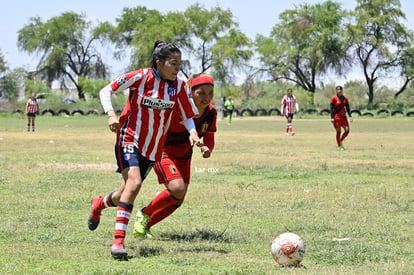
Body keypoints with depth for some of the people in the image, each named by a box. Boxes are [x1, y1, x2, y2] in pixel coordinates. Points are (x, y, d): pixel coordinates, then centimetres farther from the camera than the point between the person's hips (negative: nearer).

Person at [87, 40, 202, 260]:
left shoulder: (180, 85, -5)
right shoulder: (140, 77, -15)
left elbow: (187, 115, 3)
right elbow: (105, 91, -8)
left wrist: (193, 133, -17)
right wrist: (111, 114, -23)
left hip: (154, 148, 5)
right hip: (130, 138, -5)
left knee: (129, 190, 10)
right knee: (134, 182, -26)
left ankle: (99, 204, 45)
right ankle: (118, 240, -25)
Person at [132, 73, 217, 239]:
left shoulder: (211, 113, -10)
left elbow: (209, 138, -1)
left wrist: (207, 149, -23)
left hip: (183, 156, 7)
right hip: (163, 151, -7)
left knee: (178, 200, 6)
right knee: (177, 189, -26)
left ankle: (143, 227, 23)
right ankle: (144, 215, -3)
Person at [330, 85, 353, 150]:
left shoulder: (345, 98, 9)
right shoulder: (334, 98, -5)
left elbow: (347, 108, 11)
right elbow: (332, 108, -8)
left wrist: (350, 116, -1)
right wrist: (332, 117, -15)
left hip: (343, 116, 5)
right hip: (336, 117, -5)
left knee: (347, 130, -4)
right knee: (338, 131, -5)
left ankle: (341, 142, 19)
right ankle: (339, 146, 4)